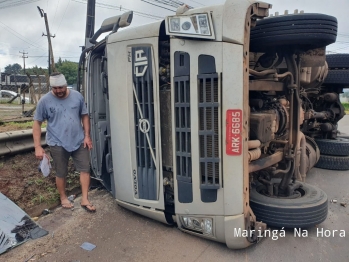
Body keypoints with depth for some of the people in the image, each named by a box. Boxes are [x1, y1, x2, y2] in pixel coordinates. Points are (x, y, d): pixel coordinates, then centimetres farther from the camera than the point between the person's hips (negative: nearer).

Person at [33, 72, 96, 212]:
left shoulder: (77, 96, -2)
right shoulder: (45, 101, -8)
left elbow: (85, 116, 6)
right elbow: (37, 123, -4)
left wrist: (87, 136, 0)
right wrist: (38, 146, -9)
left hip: (79, 141, 2)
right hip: (58, 144, -2)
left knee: (85, 169, 4)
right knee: (61, 173, 11)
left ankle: (85, 200, 17)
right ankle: (63, 197, 34)